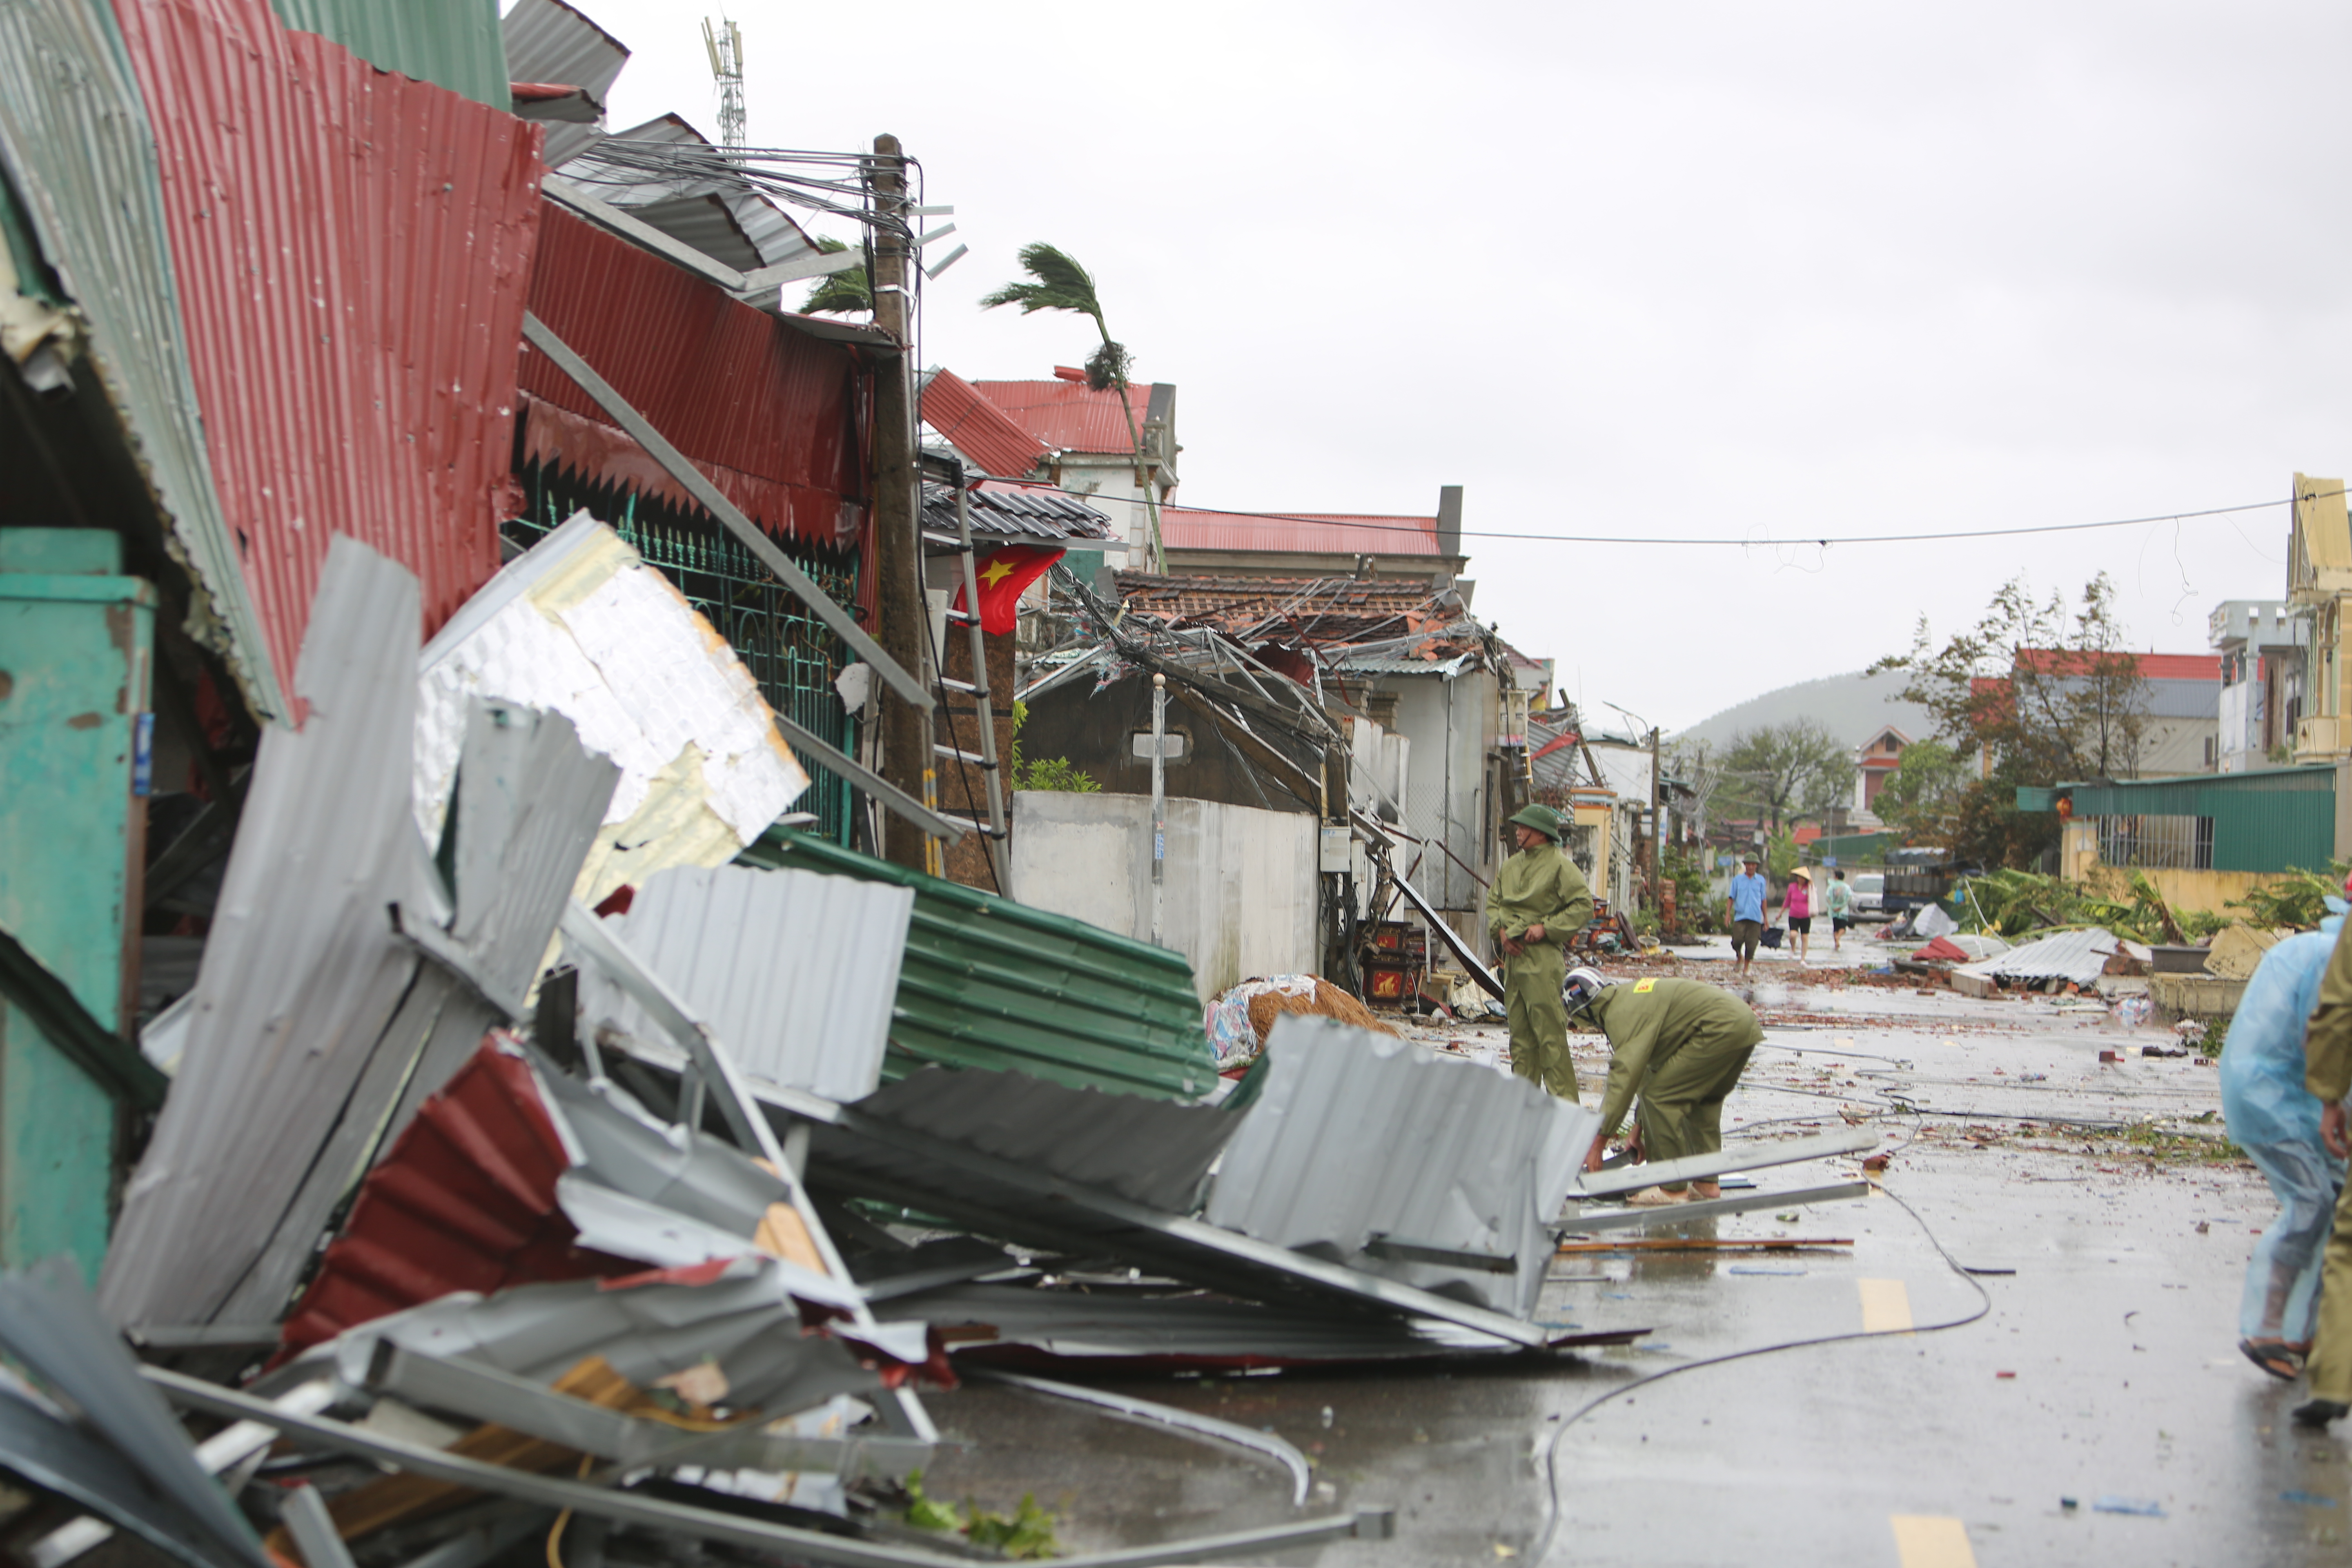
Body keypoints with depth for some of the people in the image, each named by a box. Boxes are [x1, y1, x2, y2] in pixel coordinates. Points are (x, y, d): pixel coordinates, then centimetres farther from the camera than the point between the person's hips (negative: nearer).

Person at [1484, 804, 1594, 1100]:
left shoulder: (1559, 865, -5)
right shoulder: (1511, 866, 17)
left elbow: (1584, 906, -9)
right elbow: (1493, 902, 23)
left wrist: (1546, 928, -14)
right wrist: (1501, 930, 4)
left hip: (1544, 958, -7)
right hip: (1513, 955, 7)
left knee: (1550, 1031, -9)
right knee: (1520, 1031, 9)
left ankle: (1564, 1101, -8)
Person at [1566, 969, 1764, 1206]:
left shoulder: (1621, 1012, -9)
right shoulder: (1631, 998, 24)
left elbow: (1624, 1076, -16)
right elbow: (1651, 1067, 30)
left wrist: (1597, 1142, -14)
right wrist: (1638, 1129, 33)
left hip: (1719, 1028, -11)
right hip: (1746, 1024, 11)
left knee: (1660, 1098, -6)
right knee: (1704, 1101, 26)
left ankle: (1673, 1189, -2)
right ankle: (1707, 1183, 25)